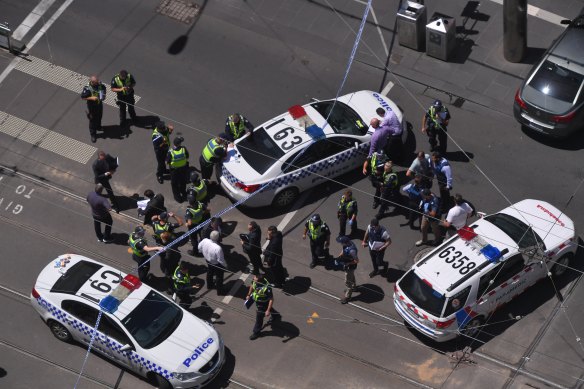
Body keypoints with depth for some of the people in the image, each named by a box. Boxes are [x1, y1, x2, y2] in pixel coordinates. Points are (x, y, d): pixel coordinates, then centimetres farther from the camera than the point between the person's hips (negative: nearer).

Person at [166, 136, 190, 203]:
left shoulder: (170, 152, -29)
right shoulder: (184, 149, -24)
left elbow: (167, 162, -16)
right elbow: (187, 158, -8)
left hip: (174, 170, -3)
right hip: (184, 169, 3)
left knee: (175, 184, 21)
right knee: (183, 182, 29)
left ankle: (178, 197, 33)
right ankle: (184, 195, 49)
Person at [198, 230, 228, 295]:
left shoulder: (205, 241, -26)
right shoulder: (218, 248, -43)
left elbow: (199, 247, -4)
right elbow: (221, 260, -29)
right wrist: (225, 265, -8)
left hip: (208, 260, 6)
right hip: (217, 264, -6)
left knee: (210, 273, 33)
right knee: (219, 276, 20)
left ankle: (209, 285, 59)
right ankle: (220, 291, 40)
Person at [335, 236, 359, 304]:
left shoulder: (352, 250, -42)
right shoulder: (346, 244, -17)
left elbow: (357, 261, -30)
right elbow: (343, 251, 5)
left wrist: (348, 264, -26)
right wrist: (339, 257, -9)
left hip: (350, 267, -9)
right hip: (347, 265, 9)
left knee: (347, 282, 10)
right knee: (351, 276, 34)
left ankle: (347, 297, 29)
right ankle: (353, 287, 60)